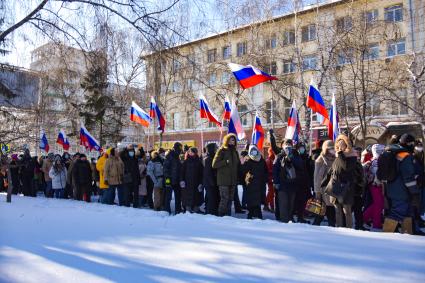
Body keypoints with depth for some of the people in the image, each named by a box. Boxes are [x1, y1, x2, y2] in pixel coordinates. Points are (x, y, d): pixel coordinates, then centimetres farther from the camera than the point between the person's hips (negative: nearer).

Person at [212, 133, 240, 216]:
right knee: (224, 198, -9)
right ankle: (221, 215, 1)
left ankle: (228, 214, 17)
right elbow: (214, 164, -9)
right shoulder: (222, 150, -2)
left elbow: (238, 165, 26)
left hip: (233, 180, 6)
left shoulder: (235, 152, 16)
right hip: (223, 180, -6)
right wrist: (226, 162, -16)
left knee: (230, 199, 8)